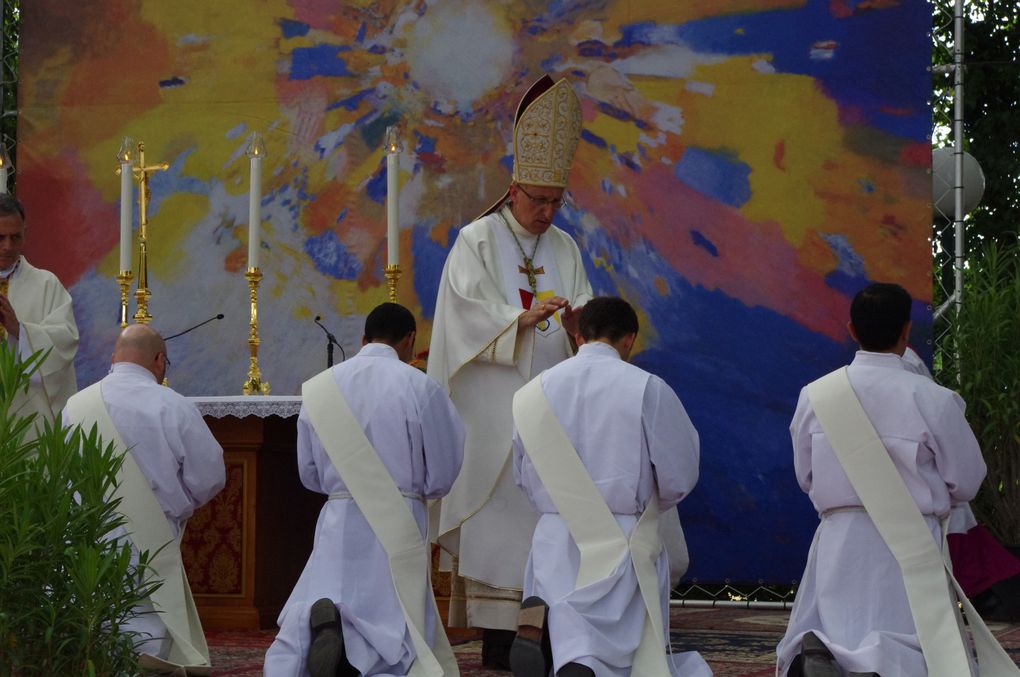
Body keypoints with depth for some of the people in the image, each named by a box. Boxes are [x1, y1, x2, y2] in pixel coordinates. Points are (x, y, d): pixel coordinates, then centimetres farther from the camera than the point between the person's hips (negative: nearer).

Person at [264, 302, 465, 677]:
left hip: (338, 523, 2)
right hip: (398, 522, -2)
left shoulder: (319, 388, 3)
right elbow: (443, 475, -1)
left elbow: (309, 474, 11)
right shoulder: (419, 386, -6)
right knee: (396, 644, 4)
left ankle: (323, 626, -26)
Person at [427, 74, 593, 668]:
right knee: (496, 513, -8)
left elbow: (584, 318, 9)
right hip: (492, 403, -4)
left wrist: (577, 320, -14)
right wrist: (521, 318, -25)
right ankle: (496, 634, -8)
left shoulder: (564, 249, 15)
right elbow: (468, 312, -10)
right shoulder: (477, 242, 1)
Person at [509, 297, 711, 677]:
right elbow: (680, 475, 0)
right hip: (623, 538, -3)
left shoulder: (536, 391, 3)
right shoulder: (647, 389, -7)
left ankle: (541, 625, -23)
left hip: (555, 535, 3)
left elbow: (523, 478, 13)